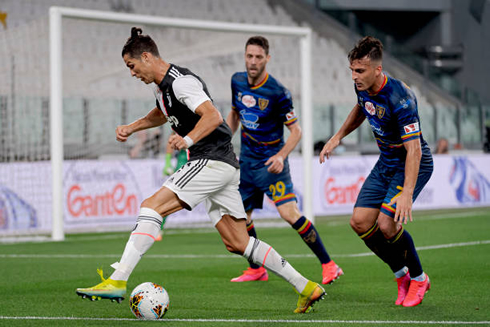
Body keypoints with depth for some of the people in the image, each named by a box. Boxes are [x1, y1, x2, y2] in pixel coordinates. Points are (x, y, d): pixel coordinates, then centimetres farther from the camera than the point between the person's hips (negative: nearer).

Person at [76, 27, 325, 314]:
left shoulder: (180, 81, -14)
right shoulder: (162, 85, 17)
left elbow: (213, 116, -26)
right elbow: (162, 114, 39)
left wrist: (188, 140, -39)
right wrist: (132, 127, 24)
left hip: (213, 160, -10)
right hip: (222, 167, 10)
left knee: (152, 206, -17)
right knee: (237, 243, 9)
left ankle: (117, 281, -25)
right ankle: (306, 287, 11)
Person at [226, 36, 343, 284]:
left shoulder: (277, 92, -18)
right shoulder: (237, 82, 0)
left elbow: (296, 131, -13)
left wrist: (281, 156, -27)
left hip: (270, 163, -6)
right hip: (246, 161, 6)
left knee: (289, 213, -18)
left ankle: (328, 265, -11)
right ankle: (257, 269, 25)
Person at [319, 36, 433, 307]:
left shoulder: (400, 99, -31)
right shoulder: (363, 87, -6)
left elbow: (414, 149, -33)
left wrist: (407, 193, -39)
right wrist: (338, 137, 14)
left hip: (413, 165, -8)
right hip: (385, 163, 8)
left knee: (386, 224, -21)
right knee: (360, 222, -3)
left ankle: (418, 278, 4)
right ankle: (402, 275, 17)